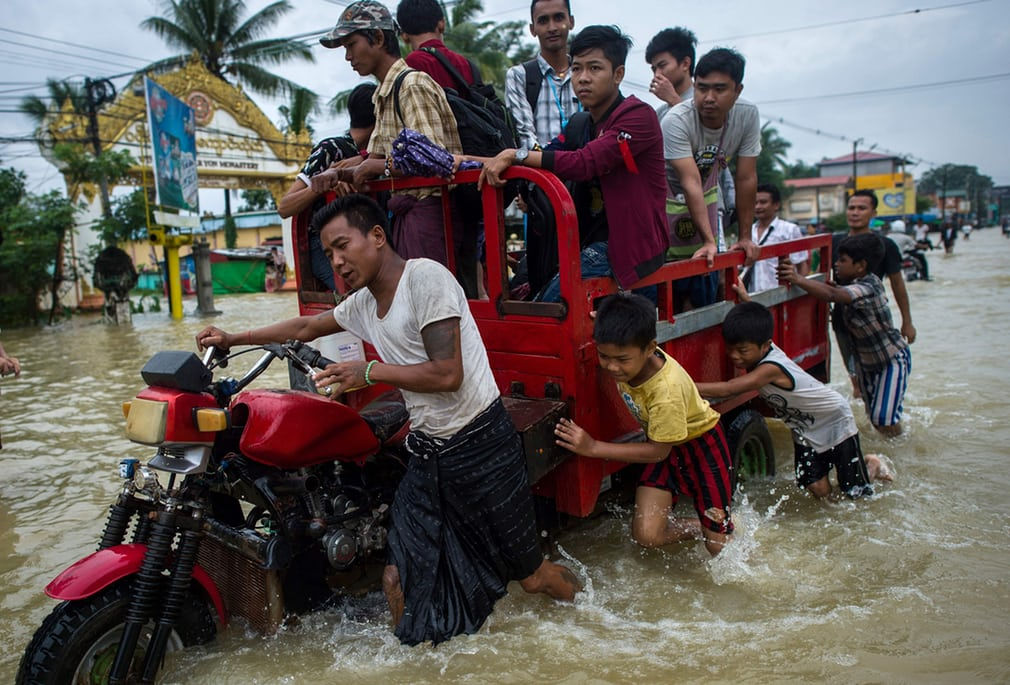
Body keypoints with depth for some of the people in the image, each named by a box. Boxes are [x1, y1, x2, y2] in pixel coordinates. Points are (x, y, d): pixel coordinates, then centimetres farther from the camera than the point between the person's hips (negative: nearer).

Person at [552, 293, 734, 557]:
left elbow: (658, 451, -25)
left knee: (718, 547, 1)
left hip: (700, 443, -5)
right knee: (646, 535, -10)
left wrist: (593, 447, -27)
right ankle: (700, 527, 18)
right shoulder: (629, 355, -22)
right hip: (662, 443, 5)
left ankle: (726, 523, 36)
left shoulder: (667, 390, -39)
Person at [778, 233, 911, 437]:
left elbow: (832, 294, -44)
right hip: (866, 360, 8)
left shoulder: (869, 288, -30)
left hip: (892, 359, -8)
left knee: (884, 419, -9)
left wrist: (798, 279, -51)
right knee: (872, 414, 14)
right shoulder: (852, 284, -1)